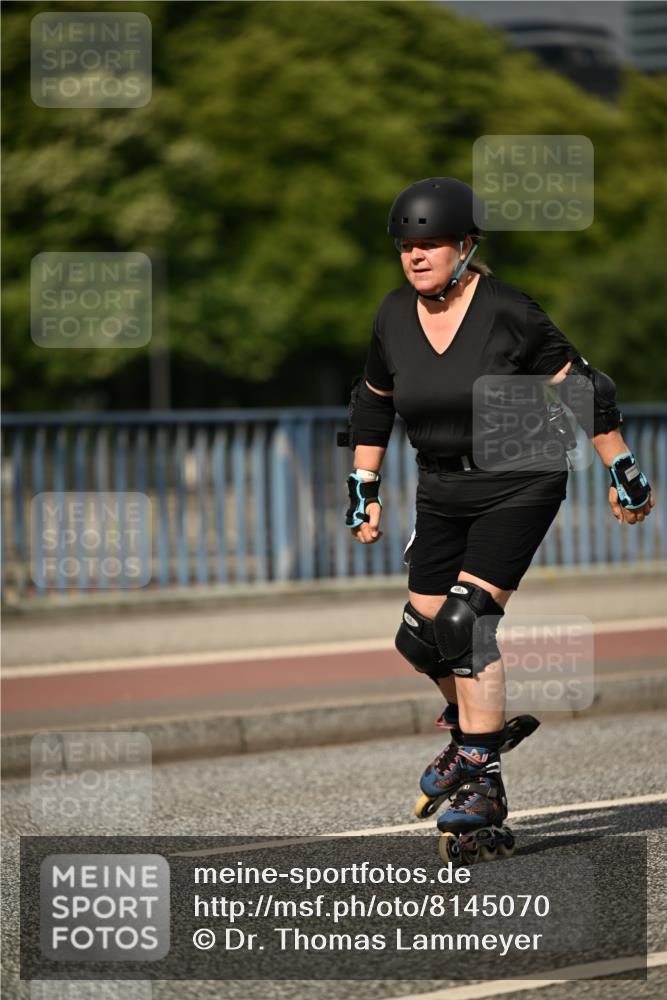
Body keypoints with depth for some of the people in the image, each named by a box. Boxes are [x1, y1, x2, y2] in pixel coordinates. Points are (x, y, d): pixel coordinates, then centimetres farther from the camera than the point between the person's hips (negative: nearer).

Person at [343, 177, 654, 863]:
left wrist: (623, 473, -5)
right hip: (443, 489, 6)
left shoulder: (508, 313, -18)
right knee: (420, 636, 3)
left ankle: (482, 787, -15)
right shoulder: (395, 317, -3)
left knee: (466, 620, -19)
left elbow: (580, 390, -8)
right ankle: (475, 727, 35)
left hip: (520, 482, -6)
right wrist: (364, 491, 13)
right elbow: (373, 403, 14)